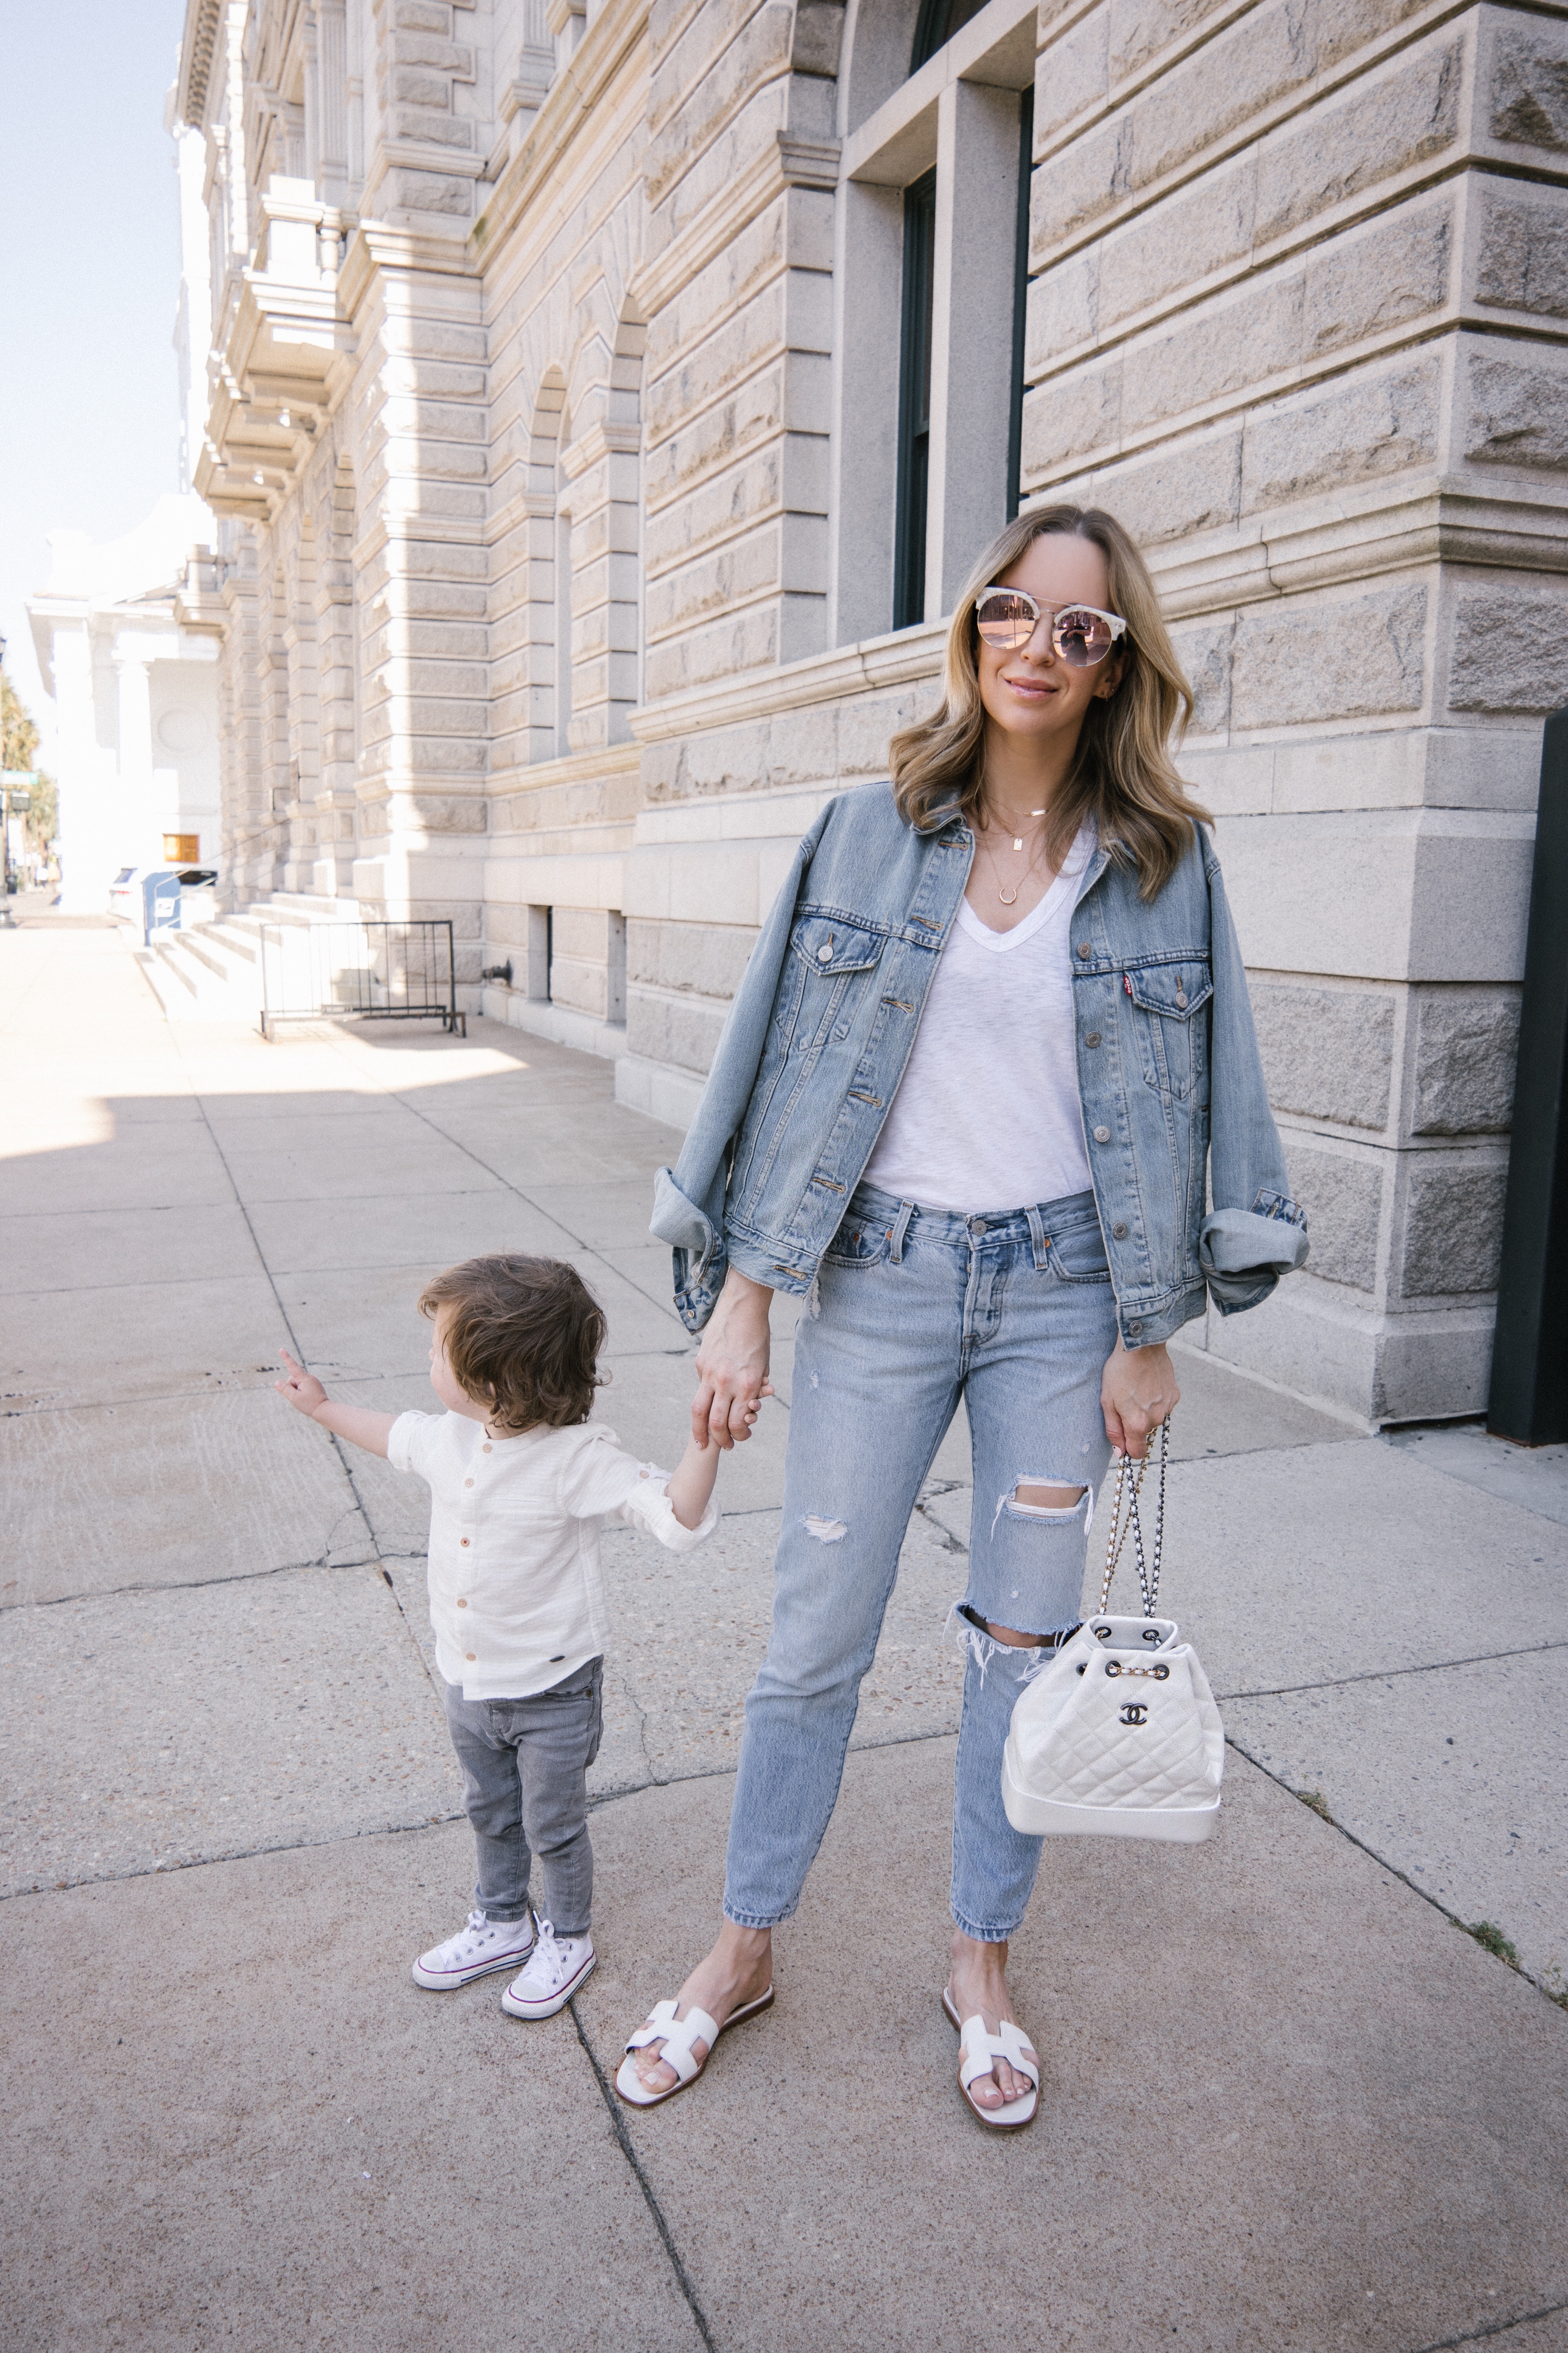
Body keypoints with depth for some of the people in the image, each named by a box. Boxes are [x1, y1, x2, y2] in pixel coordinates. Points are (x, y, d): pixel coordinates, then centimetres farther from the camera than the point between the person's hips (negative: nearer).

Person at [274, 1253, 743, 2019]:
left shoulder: (578, 1457, -29)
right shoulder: (450, 1438, -8)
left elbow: (675, 1517, -33)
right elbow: (398, 1437, 16)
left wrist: (706, 1441, -48)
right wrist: (323, 1408, 25)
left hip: (552, 1692, -6)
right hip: (467, 1682, 6)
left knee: (554, 1827, 16)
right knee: (491, 1813, 27)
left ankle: (567, 1938, 41)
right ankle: (502, 1924, 50)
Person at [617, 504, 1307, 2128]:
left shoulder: (1162, 861, 0)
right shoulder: (870, 832, -1)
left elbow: (1172, 1111, 2)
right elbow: (793, 1069, -1)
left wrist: (1146, 1336, 0)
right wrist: (741, 1300, -4)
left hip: (1059, 1291, 1)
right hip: (880, 1278, 0)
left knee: (1024, 1642, 12)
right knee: (816, 1638, 8)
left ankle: (981, 1963, 34)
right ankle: (745, 1946, 31)